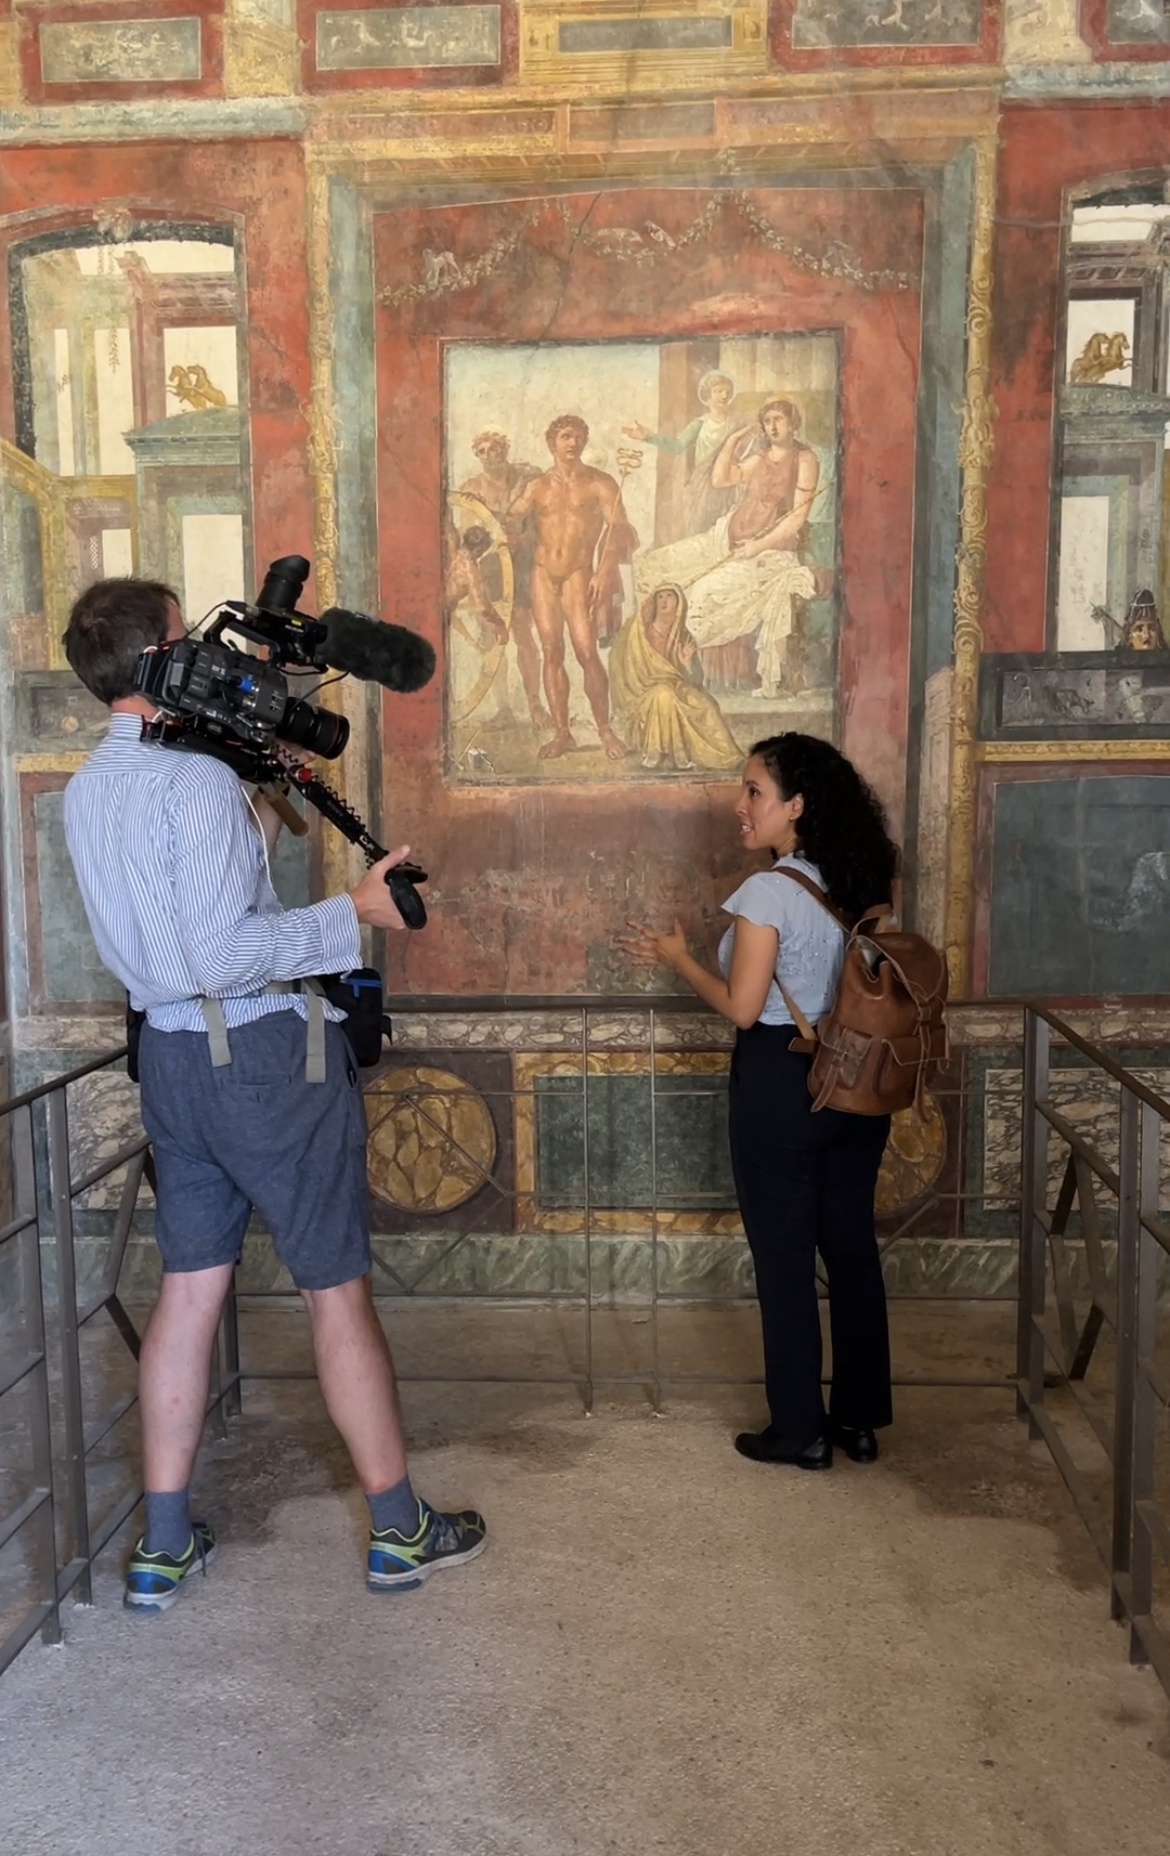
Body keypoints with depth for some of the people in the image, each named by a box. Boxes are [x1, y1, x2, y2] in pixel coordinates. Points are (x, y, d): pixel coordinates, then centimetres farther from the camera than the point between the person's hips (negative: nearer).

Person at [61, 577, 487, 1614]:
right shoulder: (197, 780, -18)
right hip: (264, 1054, -8)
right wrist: (356, 913, -20)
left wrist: (265, 804, 12)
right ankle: (401, 1531, 17)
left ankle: (164, 1547, 21)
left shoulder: (88, 790, 10)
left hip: (172, 1054, 8)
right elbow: (221, 952, -25)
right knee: (339, 1290, 4)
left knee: (190, 1288, 13)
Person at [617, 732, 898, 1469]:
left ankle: (800, 1429, 17)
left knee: (785, 1260, 6)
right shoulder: (857, 886, 4)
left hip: (781, 1085, -7)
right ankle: (861, 1417, 27)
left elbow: (743, 1008, -17)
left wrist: (678, 958, -1)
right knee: (852, 1249, 15)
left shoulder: (768, 891, -17)